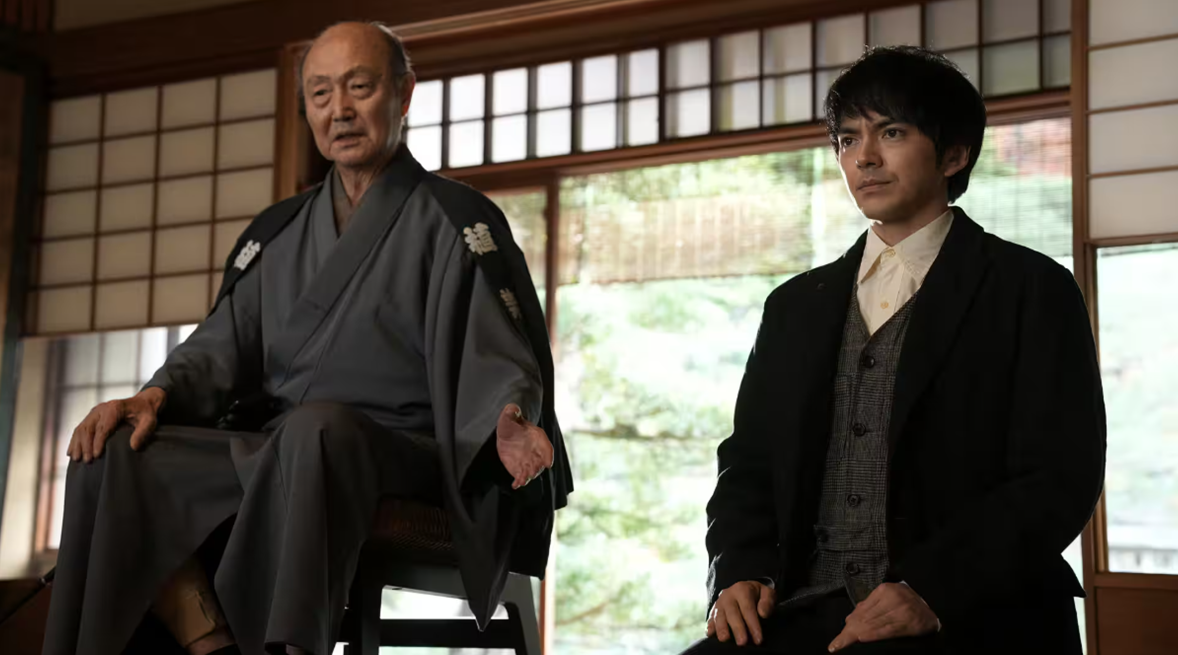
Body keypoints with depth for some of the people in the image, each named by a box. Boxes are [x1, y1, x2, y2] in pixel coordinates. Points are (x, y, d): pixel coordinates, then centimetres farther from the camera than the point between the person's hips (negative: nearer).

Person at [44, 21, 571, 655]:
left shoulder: (455, 221, 4)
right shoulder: (279, 233, 21)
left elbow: (492, 361, -5)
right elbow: (225, 341, 15)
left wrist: (507, 425, -27)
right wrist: (161, 393, -6)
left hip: (402, 459, -5)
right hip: (274, 454, 6)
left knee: (317, 429, -39)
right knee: (114, 458, -16)